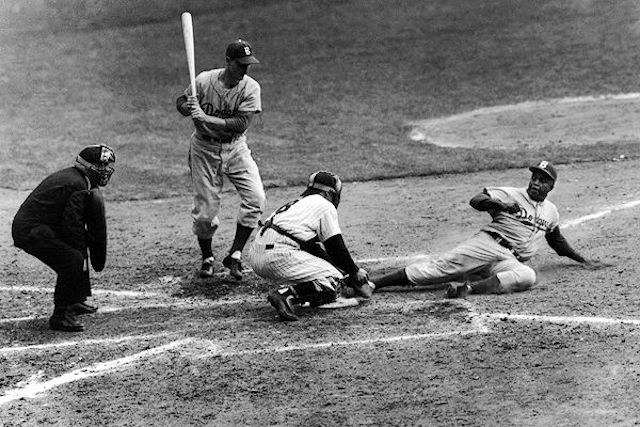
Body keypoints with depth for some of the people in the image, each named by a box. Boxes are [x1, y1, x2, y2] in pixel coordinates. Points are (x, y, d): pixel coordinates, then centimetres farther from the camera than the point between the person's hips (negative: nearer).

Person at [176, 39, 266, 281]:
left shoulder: (250, 88, -14)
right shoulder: (204, 81, -15)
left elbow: (241, 124, -22)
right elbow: (181, 102, 0)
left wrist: (206, 118, -31)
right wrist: (188, 107, -25)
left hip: (235, 148, 1)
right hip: (204, 150, -1)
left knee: (255, 198, -16)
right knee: (205, 209, 0)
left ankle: (235, 256, -3)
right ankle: (207, 258, 26)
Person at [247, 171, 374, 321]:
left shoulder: (299, 203, 32)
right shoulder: (326, 206, 6)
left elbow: (316, 248, 34)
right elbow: (336, 246, 3)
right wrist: (355, 272, 17)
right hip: (278, 256, -9)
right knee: (334, 281, -7)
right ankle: (286, 295, -24)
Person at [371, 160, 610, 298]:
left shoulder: (551, 211, 25)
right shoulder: (512, 195, 8)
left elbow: (557, 241, 40)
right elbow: (476, 201, -6)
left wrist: (584, 261, 42)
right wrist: (500, 204, -24)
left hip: (511, 262, 3)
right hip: (488, 244, -3)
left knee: (527, 276, -34)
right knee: (441, 266, -23)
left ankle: (468, 287, -47)